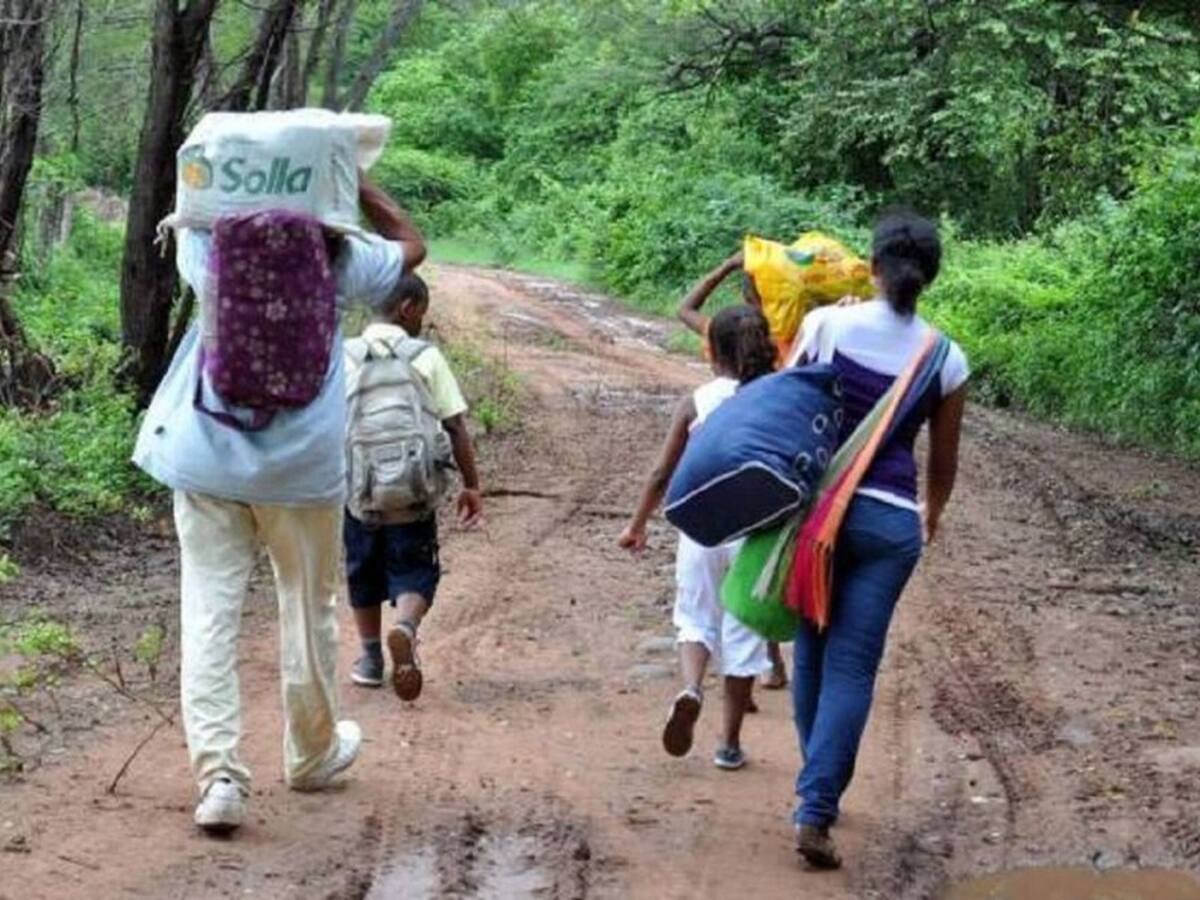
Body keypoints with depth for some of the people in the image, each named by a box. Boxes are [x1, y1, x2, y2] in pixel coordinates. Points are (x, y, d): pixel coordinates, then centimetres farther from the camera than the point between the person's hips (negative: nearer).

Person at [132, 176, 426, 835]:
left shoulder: (211, 250, -1)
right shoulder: (340, 259, -4)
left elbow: (188, 216, 23)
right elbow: (411, 245, 15)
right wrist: (356, 184, 13)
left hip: (206, 456, 1)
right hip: (301, 462, 0)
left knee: (209, 609, 0)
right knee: (307, 607, 16)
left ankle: (218, 774, -11)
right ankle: (311, 755, 32)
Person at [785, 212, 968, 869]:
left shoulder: (826, 324, -4)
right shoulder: (946, 360, 0)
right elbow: (943, 461, 10)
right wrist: (934, 512, 31)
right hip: (888, 519, -1)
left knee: (812, 654, 17)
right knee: (852, 668, 1)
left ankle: (818, 791, 27)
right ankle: (815, 811, -9)